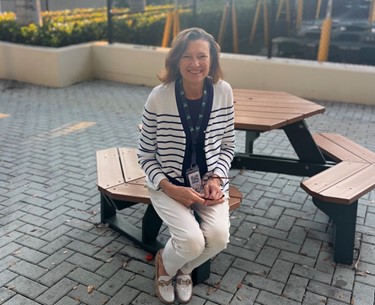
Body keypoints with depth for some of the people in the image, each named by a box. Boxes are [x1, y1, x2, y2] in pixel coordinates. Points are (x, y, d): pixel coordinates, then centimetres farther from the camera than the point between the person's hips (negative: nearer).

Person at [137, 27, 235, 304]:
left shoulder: (223, 92, -8)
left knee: (219, 236, -19)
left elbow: (228, 146, 3)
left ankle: (184, 269, 18)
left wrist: (216, 179, -13)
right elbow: (146, 154, -7)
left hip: (210, 180, 3)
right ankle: (165, 263, 18)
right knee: (192, 241, -22)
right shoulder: (159, 97, -17)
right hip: (169, 183, -2)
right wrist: (170, 189, -19)